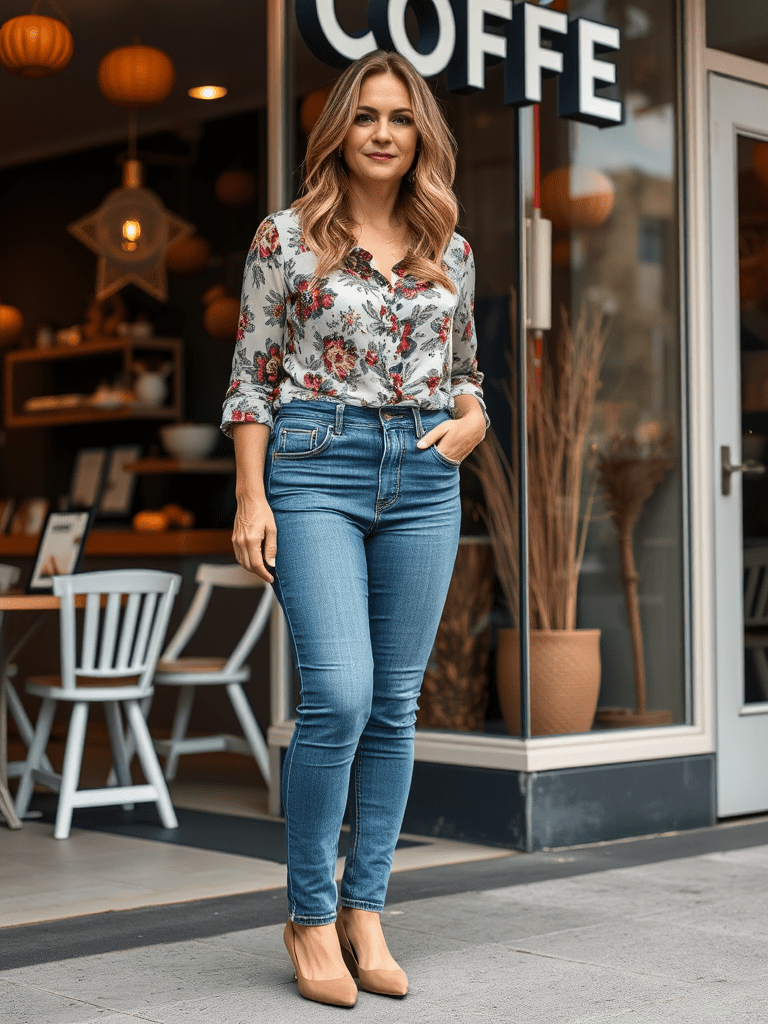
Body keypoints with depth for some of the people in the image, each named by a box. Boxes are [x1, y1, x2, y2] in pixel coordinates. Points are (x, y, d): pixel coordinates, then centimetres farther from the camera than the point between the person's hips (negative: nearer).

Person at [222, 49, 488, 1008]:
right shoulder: (287, 237, 2)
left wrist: (471, 421, 1)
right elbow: (251, 377, 1)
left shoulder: (450, 252, 13)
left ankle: (365, 911, 15)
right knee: (339, 695, -14)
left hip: (424, 476, 4)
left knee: (396, 703, 4)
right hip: (315, 465, -4)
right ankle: (309, 914, 4)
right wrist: (251, 496, -7)